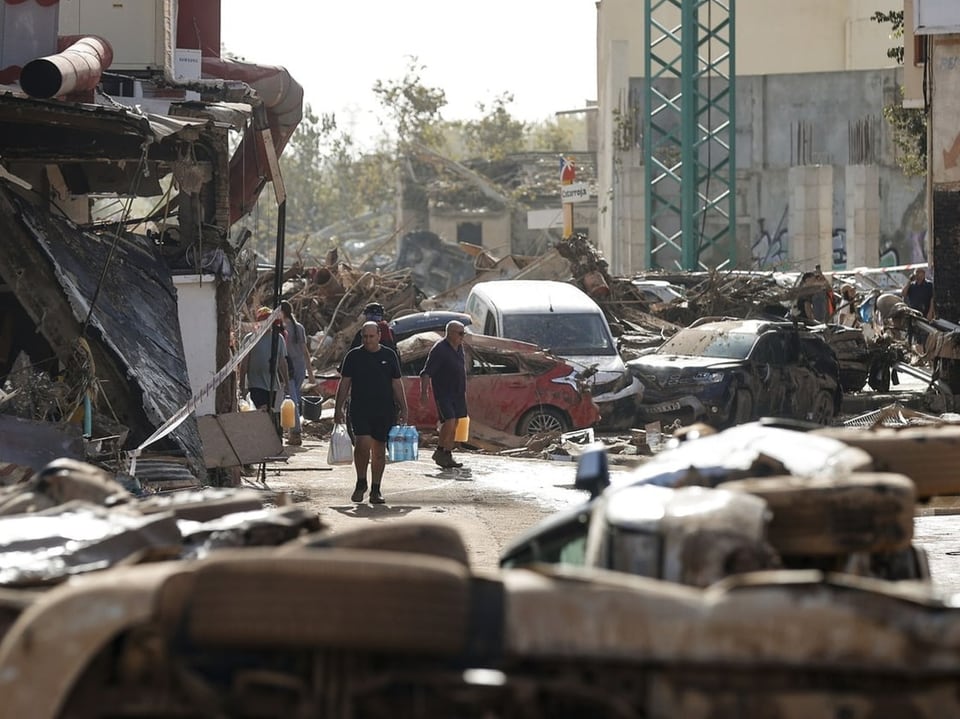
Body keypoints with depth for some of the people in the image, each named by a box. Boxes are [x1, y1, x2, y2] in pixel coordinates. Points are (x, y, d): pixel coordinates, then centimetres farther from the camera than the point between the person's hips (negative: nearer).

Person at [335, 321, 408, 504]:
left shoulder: (389, 356, 8)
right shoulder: (353, 356, 4)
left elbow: (396, 384, 12)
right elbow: (344, 384, 6)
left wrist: (403, 409, 7)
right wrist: (338, 408, 1)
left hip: (384, 410, 2)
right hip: (360, 409, -2)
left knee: (379, 450, 5)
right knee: (363, 444, -17)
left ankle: (375, 490, 13)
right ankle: (361, 483, 3)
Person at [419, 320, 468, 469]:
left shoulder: (459, 347, 9)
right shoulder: (439, 350, -16)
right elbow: (426, 373, -17)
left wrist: (464, 391, 25)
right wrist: (423, 393, -25)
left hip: (457, 393, 8)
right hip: (443, 393, -8)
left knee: (454, 424, 7)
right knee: (449, 422, -18)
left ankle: (448, 456, 13)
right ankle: (439, 452, -3)